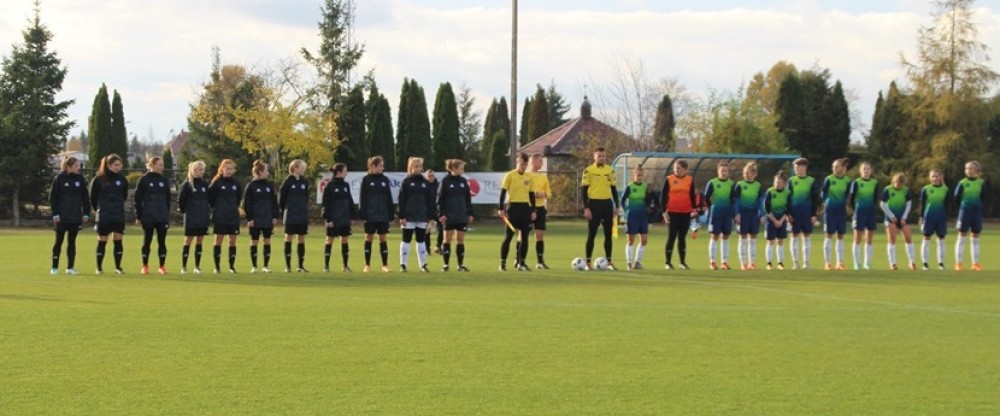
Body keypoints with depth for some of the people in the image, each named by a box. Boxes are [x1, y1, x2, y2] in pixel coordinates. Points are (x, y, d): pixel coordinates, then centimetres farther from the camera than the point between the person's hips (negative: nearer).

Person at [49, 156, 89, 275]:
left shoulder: (80, 179, 5)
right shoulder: (59, 179, -5)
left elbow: (85, 197, 9)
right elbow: (53, 197, -5)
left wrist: (86, 214, 3)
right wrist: (55, 214, -10)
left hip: (75, 217, 3)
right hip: (62, 217, -3)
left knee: (72, 241, 7)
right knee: (59, 241, 1)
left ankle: (70, 267, 10)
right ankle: (55, 267, 6)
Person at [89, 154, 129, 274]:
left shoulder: (122, 179, 3)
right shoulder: (99, 179, -7)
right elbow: (93, 197, 2)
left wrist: (118, 207, 13)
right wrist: (98, 209, 8)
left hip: (119, 216, 3)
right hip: (103, 217, -3)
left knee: (118, 241, 1)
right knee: (102, 242, 1)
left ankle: (118, 267, 7)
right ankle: (99, 267, 8)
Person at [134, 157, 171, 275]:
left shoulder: (165, 180, 8)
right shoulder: (144, 180, -4)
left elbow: (168, 199, 12)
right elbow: (138, 199, -4)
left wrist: (167, 215, 7)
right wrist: (138, 216, -7)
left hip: (162, 217, 3)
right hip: (148, 217, -3)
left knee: (162, 242, 3)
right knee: (147, 241, 3)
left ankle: (162, 266, 9)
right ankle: (145, 266, 10)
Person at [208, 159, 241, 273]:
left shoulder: (236, 183, 7)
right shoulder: (217, 182, -5)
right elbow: (210, 197, -3)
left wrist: (235, 207, 11)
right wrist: (215, 208, -1)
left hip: (233, 216, 4)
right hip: (220, 217, -4)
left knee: (233, 240, 3)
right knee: (219, 239, -1)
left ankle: (232, 266, 10)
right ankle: (217, 267, 3)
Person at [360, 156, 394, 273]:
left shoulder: (385, 180, 7)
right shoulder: (366, 180, -2)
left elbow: (389, 198, 9)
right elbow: (362, 198, -4)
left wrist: (390, 215, 4)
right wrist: (363, 215, -11)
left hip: (383, 215, 3)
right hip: (370, 215, -3)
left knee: (382, 238, 3)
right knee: (368, 238, 2)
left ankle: (385, 264, 5)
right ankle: (367, 265, 8)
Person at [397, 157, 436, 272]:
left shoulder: (426, 183, 7)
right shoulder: (406, 182, -2)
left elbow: (430, 201, 8)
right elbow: (401, 200, -6)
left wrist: (431, 217, 2)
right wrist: (402, 216, -12)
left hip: (422, 217, 3)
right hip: (409, 217, -3)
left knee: (421, 240, 7)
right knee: (406, 240, 1)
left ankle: (423, 264, 11)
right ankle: (403, 265, 5)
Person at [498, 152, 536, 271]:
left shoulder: (529, 176, 10)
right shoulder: (509, 175, -3)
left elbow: (531, 194, 15)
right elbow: (503, 192, -4)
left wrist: (533, 210, 10)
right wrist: (501, 209, -10)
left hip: (525, 208, 4)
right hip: (513, 207, -4)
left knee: (524, 235, 1)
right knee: (508, 236, -2)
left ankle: (521, 263, 7)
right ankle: (503, 263, 3)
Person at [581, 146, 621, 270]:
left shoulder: (610, 170, 10)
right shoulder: (588, 171, -4)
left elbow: (613, 189, 15)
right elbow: (583, 190, -5)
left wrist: (617, 206, 10)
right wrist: (586, 208, -12)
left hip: (607, 204, 4)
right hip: (594, 204, -4)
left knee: (608, 234, 6)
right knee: (592, 234, -2)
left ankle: (609, 261, 12)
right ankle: (588, 262, 3)